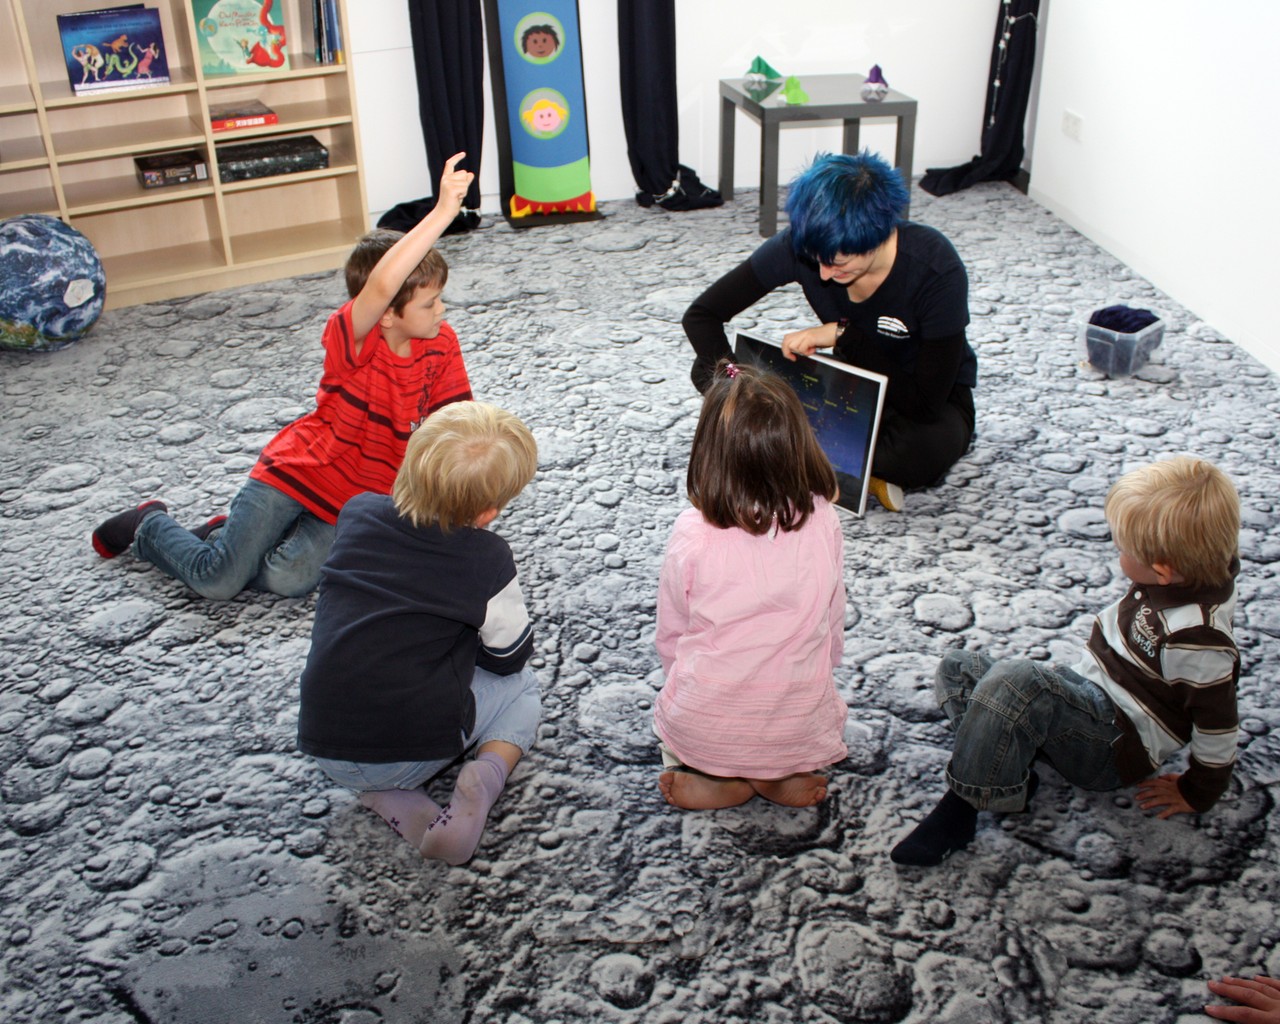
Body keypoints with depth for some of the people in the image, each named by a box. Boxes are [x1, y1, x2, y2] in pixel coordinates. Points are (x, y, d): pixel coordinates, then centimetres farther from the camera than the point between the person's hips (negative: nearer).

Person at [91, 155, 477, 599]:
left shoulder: (441, 343, -6)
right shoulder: (351, 335, -23)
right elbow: (381, 286, -46)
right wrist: (442, 213, -52)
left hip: (357, 501, 4)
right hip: (299, 468, -4)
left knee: (290, 581, -19)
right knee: (216, 582, -8)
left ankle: (228, 535, 12)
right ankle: (151, 526, 24)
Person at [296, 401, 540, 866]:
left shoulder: (357, 512, 2)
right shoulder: (488, 560, -11)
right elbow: (510, 657, 4)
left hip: (325, 749, 3)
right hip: (416, 752, -3)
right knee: (521, 686, 22)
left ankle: (389, 796, 10)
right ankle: (485, 777, -4)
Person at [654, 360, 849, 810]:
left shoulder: (692, 534, -17)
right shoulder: (824, 525, -13)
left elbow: (670, 637, -3)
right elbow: (832, 630, 1)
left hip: (700, 729, -1)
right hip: (799, 729, 1)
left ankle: (712, 778, 9)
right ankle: (782, 775, 10)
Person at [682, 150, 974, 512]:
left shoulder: (937, 270, -32)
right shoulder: (801, 246, -23)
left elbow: (927, 401, -31)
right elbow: (701, 314, -17)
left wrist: (842, 334, -33)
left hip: (931, 394, -4)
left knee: (925, 452, -42)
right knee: (707, 370, -15)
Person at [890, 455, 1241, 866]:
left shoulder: (1197, 639, -29)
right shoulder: (1181, 577, -4)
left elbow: (1218, 723, -19)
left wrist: (1196, 794, -4)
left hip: (1116, 745, -10)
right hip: (1090, 701, 10)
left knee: (1016, 680, -36)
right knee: (957, 668, 4)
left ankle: (961, 806, -25)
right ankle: (1011, 773, -11)